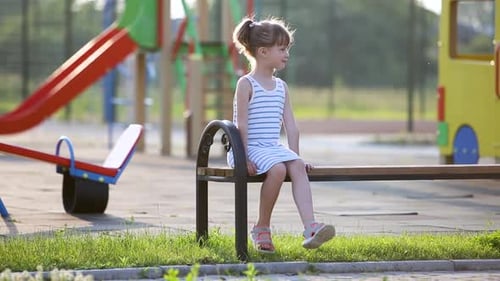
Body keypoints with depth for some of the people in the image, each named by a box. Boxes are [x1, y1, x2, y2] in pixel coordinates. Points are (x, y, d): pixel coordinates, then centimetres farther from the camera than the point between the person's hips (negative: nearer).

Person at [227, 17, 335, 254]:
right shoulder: (246, 84, -6)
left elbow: (290, 125, 13)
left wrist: (295, 156, 6)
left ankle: (310, 229, -38)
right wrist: (245, 158, -18)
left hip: (273, 147, 6)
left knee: (297, 167, -23)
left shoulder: (281, 87, 15)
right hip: (251, 148, -6)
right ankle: (261, 229, -14)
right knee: (278, 169, -32)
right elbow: (241, 124, -11)